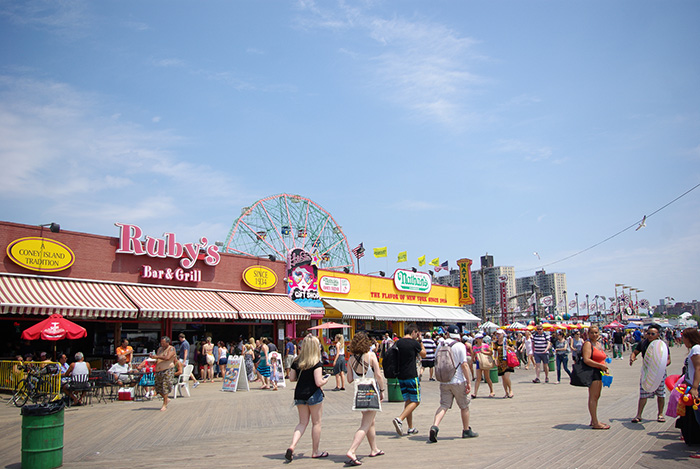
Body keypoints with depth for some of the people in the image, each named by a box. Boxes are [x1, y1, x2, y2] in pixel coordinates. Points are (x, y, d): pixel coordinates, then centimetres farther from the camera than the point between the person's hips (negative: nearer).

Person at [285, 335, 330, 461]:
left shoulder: (296, 362, 1)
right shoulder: (317, 363, -16)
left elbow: (291, 378, 5)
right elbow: (319, 382, -20)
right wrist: (325, 380, -1)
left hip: (299, 394, 5)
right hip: (313, 394, -5)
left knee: (302, 422, 15)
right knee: (316, 423, 10)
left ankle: (292, 446, -4)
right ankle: (315, 452, 20)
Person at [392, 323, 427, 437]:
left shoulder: (398, 343, 5)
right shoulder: (414, 343, -10)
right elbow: (423, 355, 7)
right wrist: (420, 341, 14)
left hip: (401, 376, 6)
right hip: (411, 376, -6)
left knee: (407, 401, 15)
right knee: (415, 401, 2)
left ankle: (411, 428, 17)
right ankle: (399, 419, -17)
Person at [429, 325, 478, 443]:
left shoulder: (440, 346, 7)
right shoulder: (460, 346, -8)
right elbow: (464, 365, -13)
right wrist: (469, 382, -9)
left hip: (444, 381, 4)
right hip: (458, 381, -3)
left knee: (444, 405, 1)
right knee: (464, 406, 14)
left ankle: (435, 426, -20)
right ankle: (466, 430, 25)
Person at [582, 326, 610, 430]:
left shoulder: (599, 344, 18)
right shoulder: (588, 344, -10)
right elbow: (586, 360, -20)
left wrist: (606, 368, 7)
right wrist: (601, 366, -19)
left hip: (599, 372, 10)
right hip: (592, 371, -9)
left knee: (596, 397, 14)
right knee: (593, 397, -8)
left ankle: (594, 420, 22)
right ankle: (595, 423, -7)